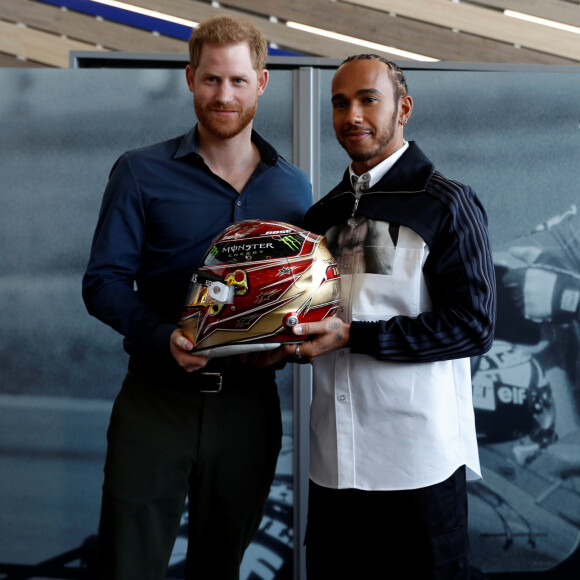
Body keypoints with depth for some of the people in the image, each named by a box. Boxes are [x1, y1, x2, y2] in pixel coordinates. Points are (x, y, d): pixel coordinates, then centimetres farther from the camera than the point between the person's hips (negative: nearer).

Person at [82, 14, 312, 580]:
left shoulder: (293, 187, 9)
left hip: (248, 403, 3)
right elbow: (104, 281, -5)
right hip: (158, 400, -2)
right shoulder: (141, 173, 0)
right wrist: (162, 337, -22)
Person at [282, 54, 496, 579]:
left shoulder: (447, 204, -5)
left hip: (418, 458, -5)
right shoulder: (323, 214, 15)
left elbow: (472, 326, -13)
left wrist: (350, 336, -17)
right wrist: (284, 344, 1)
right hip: (333, 459, 6)